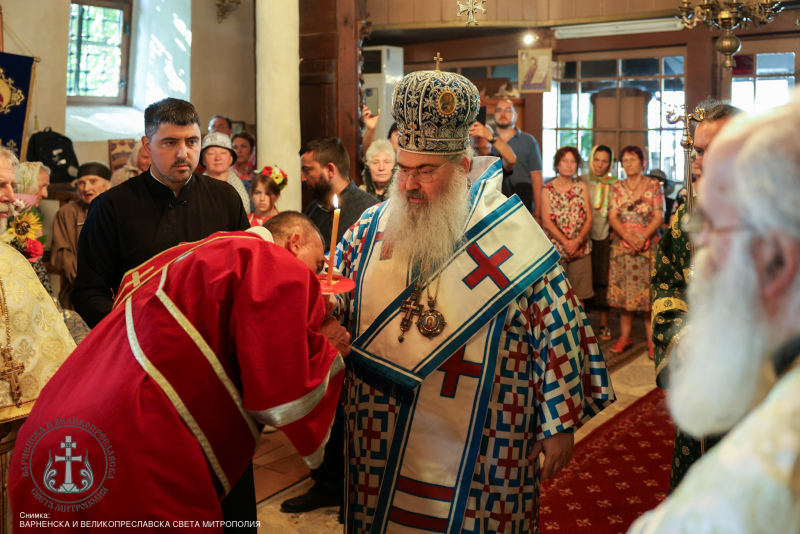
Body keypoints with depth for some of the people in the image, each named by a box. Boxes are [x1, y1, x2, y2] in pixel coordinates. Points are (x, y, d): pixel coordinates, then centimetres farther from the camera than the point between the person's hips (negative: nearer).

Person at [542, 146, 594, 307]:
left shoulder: (582, 187, 11)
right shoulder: (548, 189, 3)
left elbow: (589, 218, 4)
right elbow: (546, 221, -5)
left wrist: (577, 241, -11)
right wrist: (565, 242, -14)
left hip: (580, 248, 2)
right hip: (555, 248, -2)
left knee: (579, 295, 3)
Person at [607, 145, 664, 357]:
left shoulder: (653, 185, 3)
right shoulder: (617, 188, 10)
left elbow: (658, 216, -3)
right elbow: (613, 217, 2)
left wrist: (642, 237, -17)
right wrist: (629, 237, -14)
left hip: (648, 243, -2)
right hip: (622, 244, 3)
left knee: (648, 290, -5)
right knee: (623, 290, 3)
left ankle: (652, 340, 0)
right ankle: (624, 337, 11)